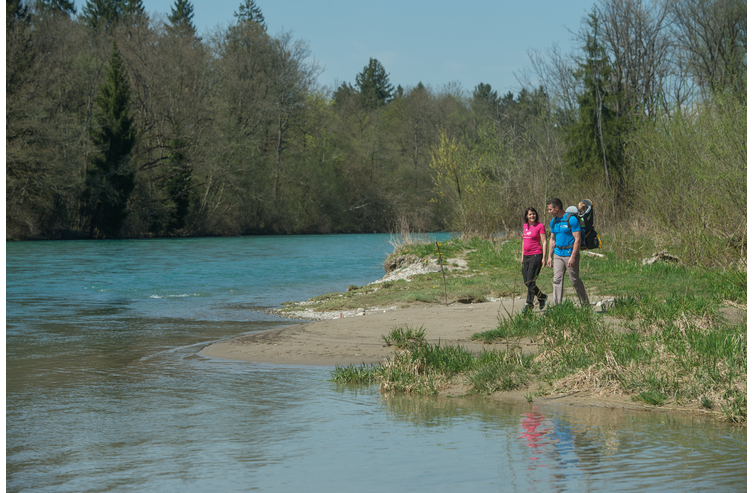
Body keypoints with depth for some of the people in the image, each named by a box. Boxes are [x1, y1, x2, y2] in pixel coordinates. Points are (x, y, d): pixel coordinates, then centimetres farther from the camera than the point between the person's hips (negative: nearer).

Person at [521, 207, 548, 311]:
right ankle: (541, 297, 26)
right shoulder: (525, 226, 13)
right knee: (526, 282, 9)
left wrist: (544, 258, -12)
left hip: (536, 255, -7)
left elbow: (544, 242, -7)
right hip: (526, 256, 7)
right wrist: (522, 256, 19)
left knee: (530, 281, -9)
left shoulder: (540, 226, -6)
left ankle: (529, 304, -2)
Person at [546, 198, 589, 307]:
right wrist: (550, 256, 13)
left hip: (570, 254, -6)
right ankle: (557, 305, -2)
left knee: (575, 280, 1)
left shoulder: (572, 219, -12)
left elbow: (577, 239, -15)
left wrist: (573, 257, -20)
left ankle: (585, 304, 15)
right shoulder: (553, 221, 11)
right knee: (557, 279, -2)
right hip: (558, 255, 6)